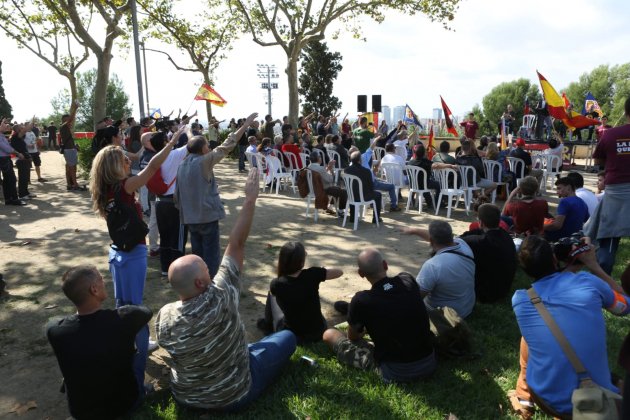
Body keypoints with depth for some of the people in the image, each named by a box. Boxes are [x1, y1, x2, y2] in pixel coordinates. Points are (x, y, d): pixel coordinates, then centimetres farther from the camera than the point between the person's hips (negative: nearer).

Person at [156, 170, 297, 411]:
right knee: (288, 337, 12)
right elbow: (236, 245, -28)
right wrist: (251, 199, -23)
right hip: (233, 397, -4)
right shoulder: (219, 301, -35)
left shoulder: (163, 317, -21)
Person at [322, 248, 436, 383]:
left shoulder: (361, 301, -18)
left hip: (394, 373, -4)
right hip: (429, 365, 4)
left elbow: (353, 337, 2)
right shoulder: (408, 280, -7)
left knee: (329, 334, 5)